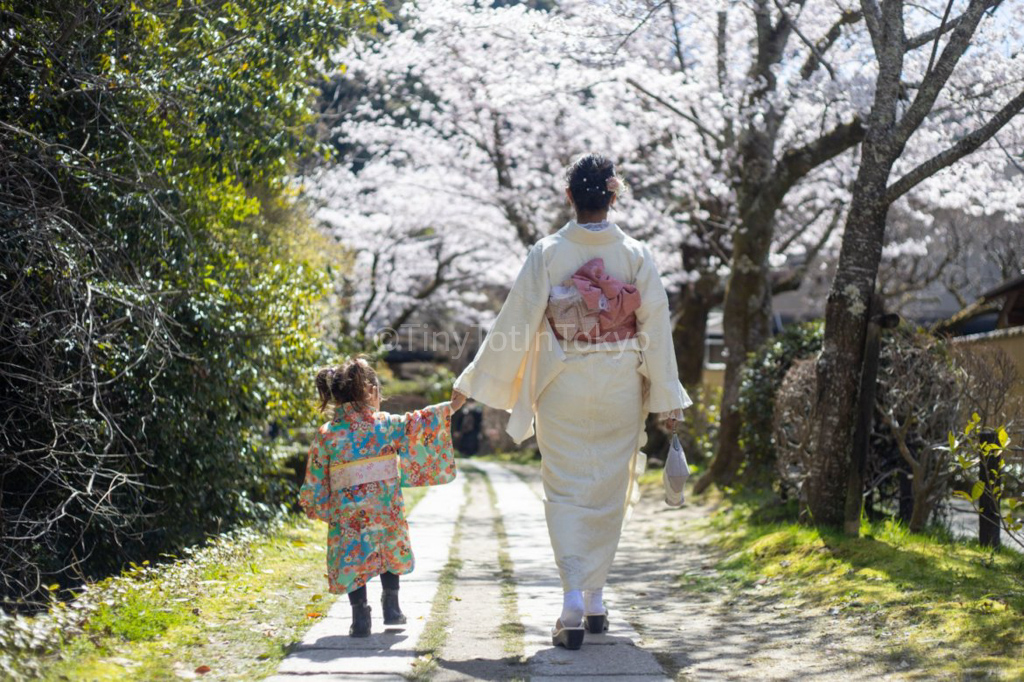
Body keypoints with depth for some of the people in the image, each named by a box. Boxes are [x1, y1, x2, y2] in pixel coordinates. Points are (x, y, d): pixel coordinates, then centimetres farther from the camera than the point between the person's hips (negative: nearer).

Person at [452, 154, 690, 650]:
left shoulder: (547, 253, -7)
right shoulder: (637, 255, -4)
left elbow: (515, 320, -5)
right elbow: (656, 327, -3)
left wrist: (476, 381, 4)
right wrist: (667, 398, 4)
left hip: (564, 388, -1)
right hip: (621, 389, 1)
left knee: (566, 492, 4)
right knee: (609, 492, 13)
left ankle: (573, 599, -12)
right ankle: (594, 601, 20)